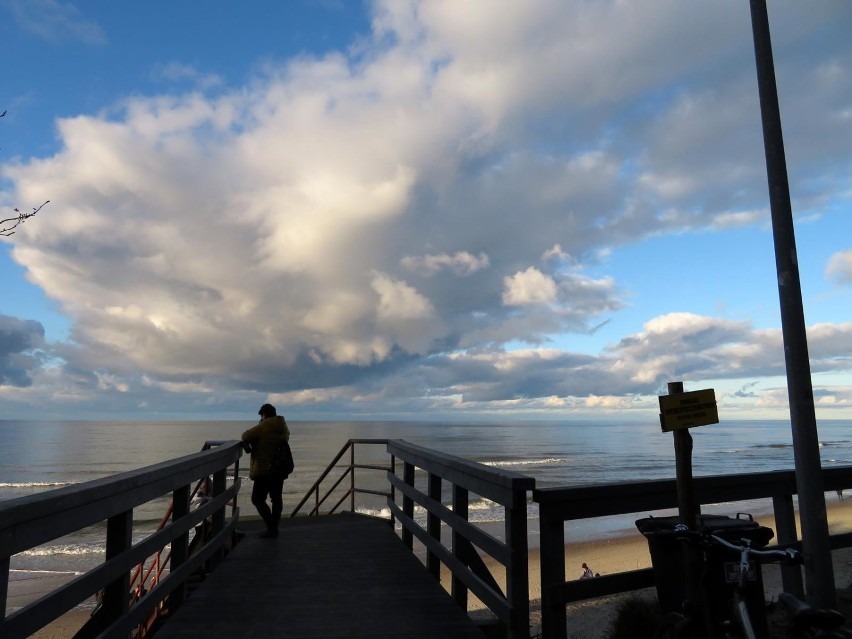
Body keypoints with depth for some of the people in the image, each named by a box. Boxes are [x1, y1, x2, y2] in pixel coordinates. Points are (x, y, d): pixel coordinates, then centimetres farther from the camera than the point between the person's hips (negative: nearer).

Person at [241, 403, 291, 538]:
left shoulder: (264, 426, -14)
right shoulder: (283, 427, 9)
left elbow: (245, 437, -17)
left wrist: (247, 447, 5)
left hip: (265, 471, -8)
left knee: (258, 499, 2)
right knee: (276, 499, 13)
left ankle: (271, 528, -4)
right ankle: (274, 528, 20)